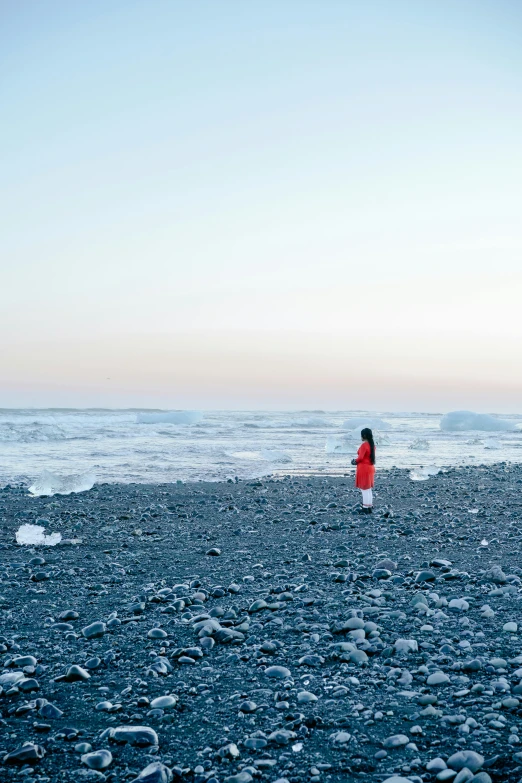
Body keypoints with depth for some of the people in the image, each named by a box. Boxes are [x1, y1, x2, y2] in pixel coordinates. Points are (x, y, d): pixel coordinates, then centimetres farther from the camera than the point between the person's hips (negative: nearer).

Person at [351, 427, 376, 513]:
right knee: (369, 489, 14)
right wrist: (357, 460, 7)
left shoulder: (364, 445, -19)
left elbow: (360, 457, -21)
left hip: (363, 469, -9)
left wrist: (355, 461, -2)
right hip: (370, 467, 9)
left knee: (364, 489, -3)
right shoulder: (372, 445, 8)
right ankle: (369, 507, 18)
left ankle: (365, 508, 0)